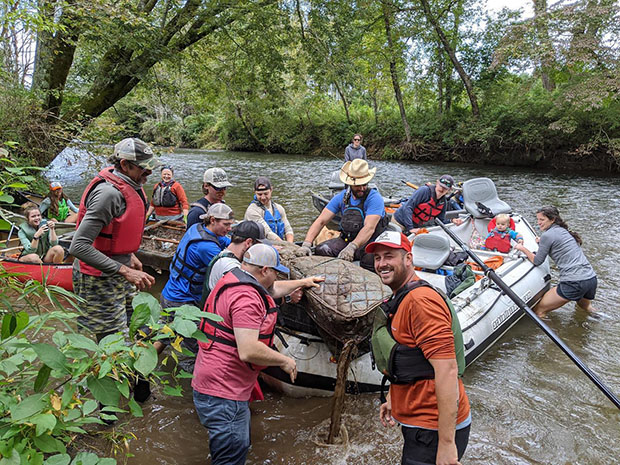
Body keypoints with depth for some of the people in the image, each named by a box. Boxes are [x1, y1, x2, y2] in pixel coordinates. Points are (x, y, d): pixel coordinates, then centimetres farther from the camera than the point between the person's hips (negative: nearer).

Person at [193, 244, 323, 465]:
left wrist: (301, 282, 37)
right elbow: (248, 351, -32)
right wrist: (285, 361, -16)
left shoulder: (234, 279, 9)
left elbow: (270, 290, 29)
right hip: (222, 396, -11)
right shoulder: (246, 297, -25)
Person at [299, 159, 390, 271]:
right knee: (320, 250, -19)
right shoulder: (341, 197, 3)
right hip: (346, 240, 5)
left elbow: (369, 228, -26)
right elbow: (321, 221, -1)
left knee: (369, 257, -38)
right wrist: (306, 244, -16)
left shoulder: (374, 198, -13)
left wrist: (352, 247, -42)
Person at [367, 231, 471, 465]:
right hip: (416, 423, 10)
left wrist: (446, 443, -26)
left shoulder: (420, 299, -22)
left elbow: (447, 370, -27)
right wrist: (393, 398, 20)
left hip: (434, 430, -10)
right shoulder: (399, 300, 11)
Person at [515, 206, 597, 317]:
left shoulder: (547, 235, -8)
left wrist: (522, 248, 12)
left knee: (538, 310, -2)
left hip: (574, 283, -9)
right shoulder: (564, 231, 17)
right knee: (584, 305, 40)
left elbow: (537, 261, 0)